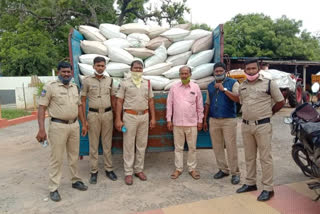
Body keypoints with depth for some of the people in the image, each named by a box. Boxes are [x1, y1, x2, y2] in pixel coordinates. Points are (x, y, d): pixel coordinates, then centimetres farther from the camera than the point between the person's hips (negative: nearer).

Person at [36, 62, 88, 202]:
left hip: (74, 125, 6)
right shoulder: (50, 86, -6)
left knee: (74, 156, 15)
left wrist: (83, 124, 14)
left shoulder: (74, 87, 12)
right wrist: (41, 129, -16)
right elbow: (42, 108, -9)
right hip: (58, 126, -5)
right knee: (56, 158, 2)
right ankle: (53, 188, 14)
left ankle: (76, 180, 30)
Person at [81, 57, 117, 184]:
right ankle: (94, 171, 17)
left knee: (107, 144, 10)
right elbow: (83, 100, 0)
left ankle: (109, 169, 21)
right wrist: (83, 120, -4)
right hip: (93, 115, -2)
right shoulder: (87, 80, -1)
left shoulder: (109, 80, 6)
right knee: (93, 145, 6)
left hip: (107, 114, 2)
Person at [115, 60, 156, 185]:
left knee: (142, 144, 10)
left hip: (144, 116, 4)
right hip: (130, 116, -3)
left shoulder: (147, 83, 9)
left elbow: (150, 101, 11)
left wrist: (153, 118, 7)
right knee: (129, 145, 3)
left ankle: (139, 169, 24)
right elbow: (119, 102, -3)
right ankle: (128, 172, 14)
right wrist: (118, 120, -9)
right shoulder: (125, 83, -1)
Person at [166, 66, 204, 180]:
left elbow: (199, 105, 5)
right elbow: (169, 104, 3)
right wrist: (169, 120, 0)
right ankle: (178, 168, 22)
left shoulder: (195, 87, 1)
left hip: (192, 123, 0)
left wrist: (200, 121, 4)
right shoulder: (174, 87, 2)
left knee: (192, 147, 8)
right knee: (178, 147, 9)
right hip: (177, 123, 0)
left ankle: (192, 168, 23)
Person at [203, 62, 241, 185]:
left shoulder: (233, 83, 1)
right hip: (213, 120, 5)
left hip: (229, 120, -4)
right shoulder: (210, 86, 15)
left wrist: (224, 89, -19)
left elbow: (237, 98, -14)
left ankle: (235, 173, 7)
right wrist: (205, 120, 14)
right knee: (217, 147, 9)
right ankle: (223, 169, 22)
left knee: (231, 147, -4)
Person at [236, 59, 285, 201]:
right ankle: (250, 183, 29)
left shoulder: (269, 83, -5)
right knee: (249, 157, 15)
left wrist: (268, 113, 7)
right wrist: (248, 115, 13)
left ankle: (268, 188, 12)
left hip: (262, 125, -5)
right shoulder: (242, 86, 10)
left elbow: (280, 102, 2)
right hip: (246, 126, 5)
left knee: (265, 157, 1)